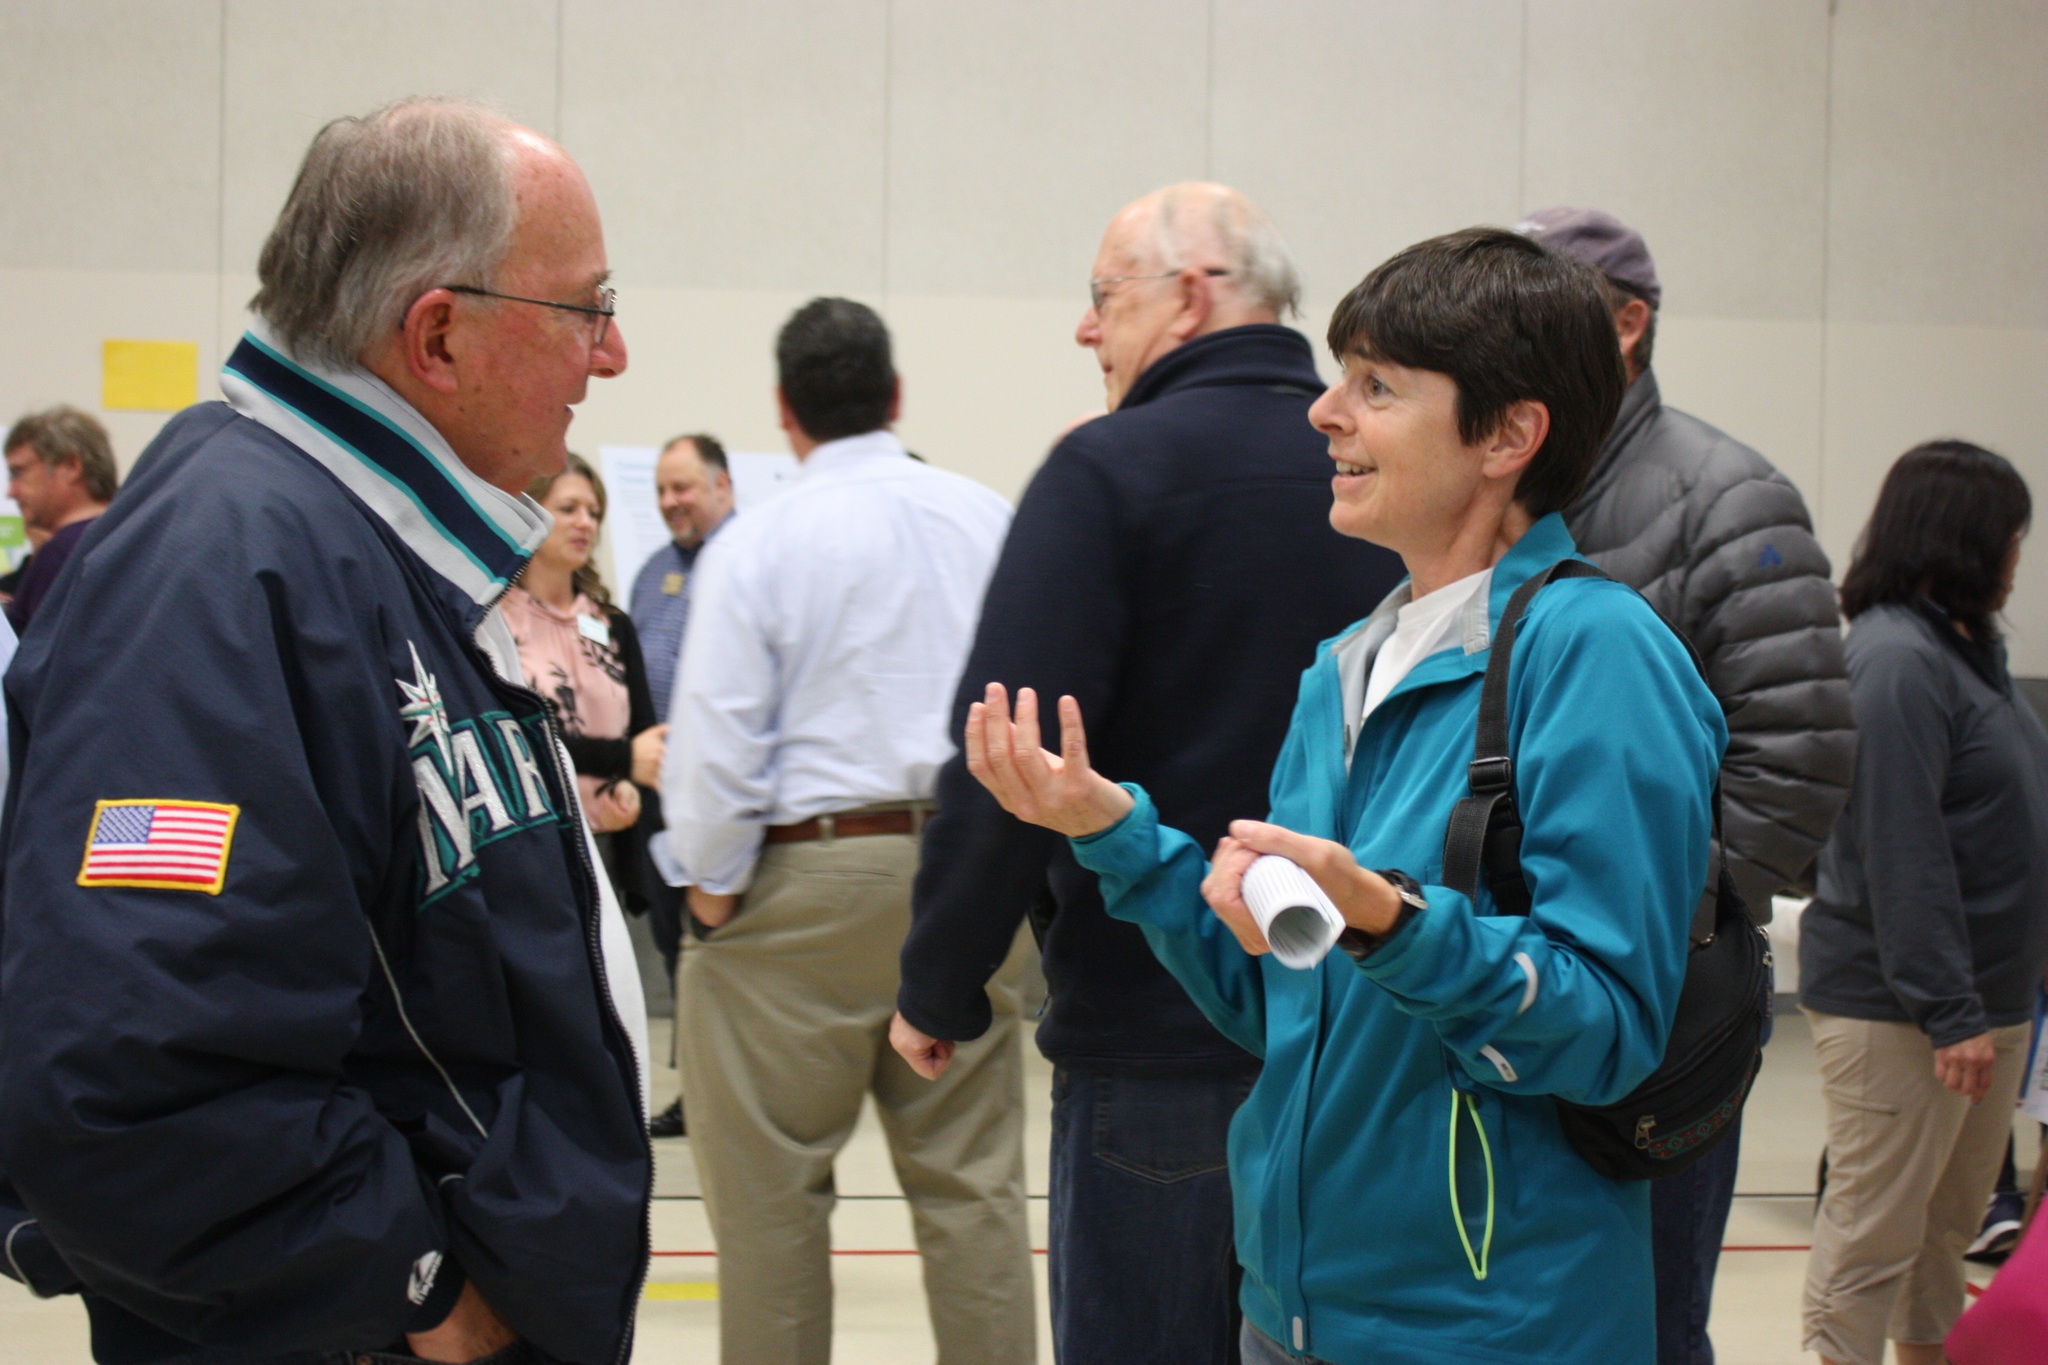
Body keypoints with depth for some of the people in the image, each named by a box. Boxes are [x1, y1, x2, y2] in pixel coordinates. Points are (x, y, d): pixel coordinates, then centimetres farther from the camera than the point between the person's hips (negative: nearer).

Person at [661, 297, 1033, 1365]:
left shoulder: (756, 545, -7)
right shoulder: (988, 521, 4)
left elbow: (715, 741, -10)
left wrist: (713, 885, 1)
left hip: (807, 876, -4)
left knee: (770, 1190, 3)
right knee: (972, 1179, 8)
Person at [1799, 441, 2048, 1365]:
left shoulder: (1967, 646, 13)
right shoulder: (1898, 659, -18)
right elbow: (1900, 854, -22)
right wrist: (1948, 1011, -23)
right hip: (1898, 1008, -10)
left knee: (1951, 1220, 17)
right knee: (1873, 1231, -3)